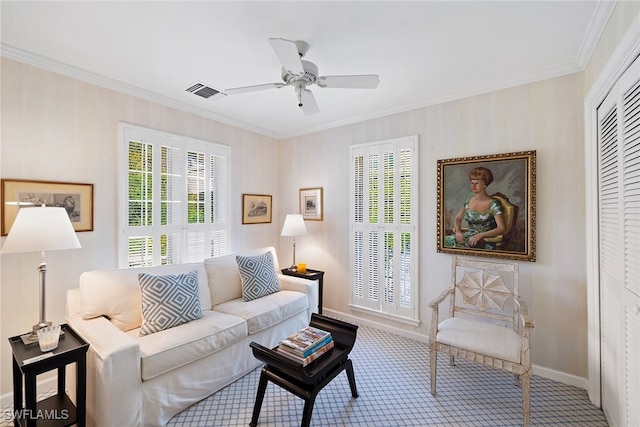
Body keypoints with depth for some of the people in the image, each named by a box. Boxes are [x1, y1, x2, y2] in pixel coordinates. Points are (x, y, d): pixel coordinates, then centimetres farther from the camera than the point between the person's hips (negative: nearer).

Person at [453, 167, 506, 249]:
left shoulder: (493, 204, -7)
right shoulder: (468, 202, 9)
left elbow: (502, 228, -13)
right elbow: (458, 218, 12)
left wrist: (480, 235, -24)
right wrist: (458, 231, -9)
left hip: (486, 242, -4)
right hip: (468, 236, 4)